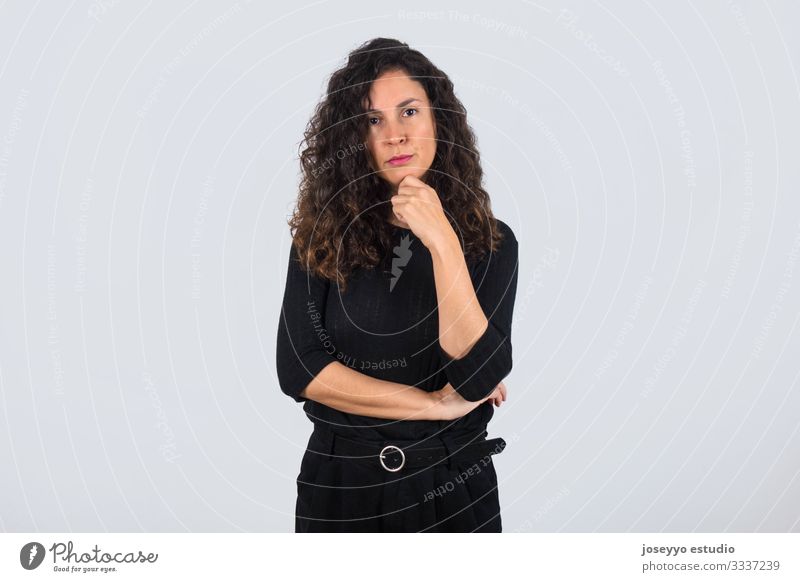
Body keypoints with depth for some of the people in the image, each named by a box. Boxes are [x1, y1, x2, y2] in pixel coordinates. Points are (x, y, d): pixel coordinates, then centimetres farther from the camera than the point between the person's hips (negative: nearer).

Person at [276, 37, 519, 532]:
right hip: (339, 479, 1)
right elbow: (297, 368, -12)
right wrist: (436, 404, -14)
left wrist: (443, 245, -26)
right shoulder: (322, 235, -5)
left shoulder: (490, 242, -6)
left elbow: (480, 382, -18)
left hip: (451, 483, -1)